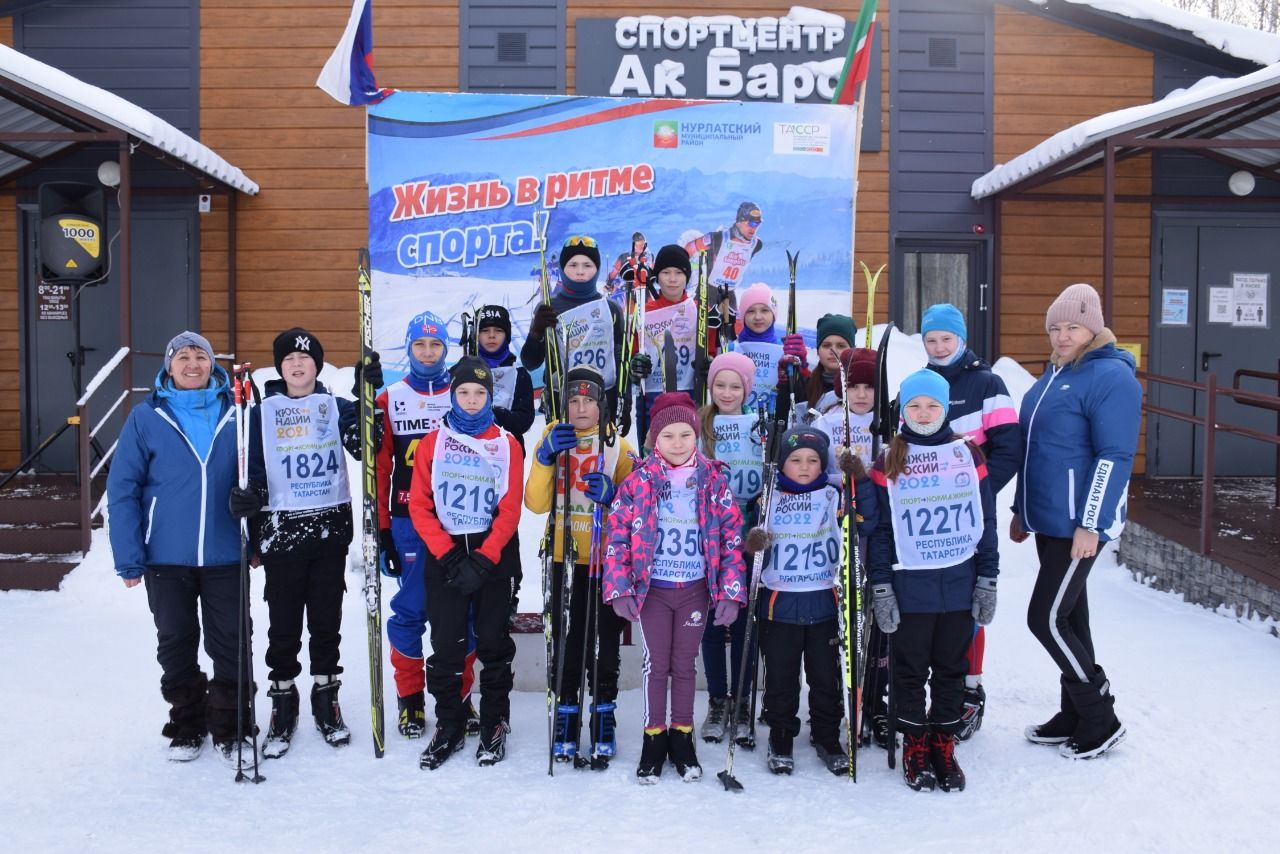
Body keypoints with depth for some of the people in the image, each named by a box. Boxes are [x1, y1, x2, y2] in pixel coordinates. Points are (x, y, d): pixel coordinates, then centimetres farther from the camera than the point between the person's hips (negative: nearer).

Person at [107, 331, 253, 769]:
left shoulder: (236, 412, 0)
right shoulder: (146, 417, -3)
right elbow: (123, 489, -3)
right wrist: (129, 557, -7)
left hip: (226, 556, 0)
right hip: (167, 557, 0)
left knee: (230, 645, 5)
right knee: (176, 644, 13)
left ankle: (231, 728, 19)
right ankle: (187, 725, 29)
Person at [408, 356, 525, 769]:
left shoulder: (507, 444, 3)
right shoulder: (434, 442, 5)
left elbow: (510, 510, -3)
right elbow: (419, 505, 0)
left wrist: (482, 560, -13)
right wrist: (448, 555, -10)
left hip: (493, 555, 0)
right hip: (444, 554, 1)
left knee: (494, 643, 5)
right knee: (445, 645, 1)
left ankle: (495, 725, 18)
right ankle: (448, 725, 16)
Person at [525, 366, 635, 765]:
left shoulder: (618, 447, 0)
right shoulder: (552, 440, 2)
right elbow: (536, 503, -9)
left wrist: (611, 495, -21)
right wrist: (546, 457, -22)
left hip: (608, 560, 0)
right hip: (565, 558, 1)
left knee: (607, 640, 8)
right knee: (566, 640, 6)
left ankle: (604, 719, 21)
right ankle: (566, 718, 19)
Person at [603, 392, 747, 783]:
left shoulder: (714, 480, -2)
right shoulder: (638, 481, -5)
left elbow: (732, 536, -1)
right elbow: (618, 535, -4)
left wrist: (731, 591, -6)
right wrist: (619, 589, -10)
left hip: (695, 588, 1)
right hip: (652, 588, -1)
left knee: (684, 663, 11)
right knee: (656, 662, 6)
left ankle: (681, 737, 24)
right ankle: (654, 738, 18)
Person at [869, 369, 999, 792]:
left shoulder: (968, 455, 4)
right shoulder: (888, 463, 0)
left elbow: (986, 521, 6)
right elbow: (878, 530, 0)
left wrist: (988, 580, 2)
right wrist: (880, 588, -5)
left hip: (960, 583, 1)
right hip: (909, 586, -1)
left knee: (951, 669, 11)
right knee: (911, 670, 7)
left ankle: (944, 747, 23)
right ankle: (914, 748, 20)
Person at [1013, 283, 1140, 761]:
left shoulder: (1111, 377, -14)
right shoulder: (1054, 373, 13)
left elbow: (1114, 457, -18)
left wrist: (1091, 524, -21)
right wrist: (1021, 510, 19)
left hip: (1080, 525, -9)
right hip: (1047, 520, 9)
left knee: (1046, 619, -7)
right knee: (1068, 617, 15)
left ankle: (1101, 720, 8)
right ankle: (1075, 716, 27)